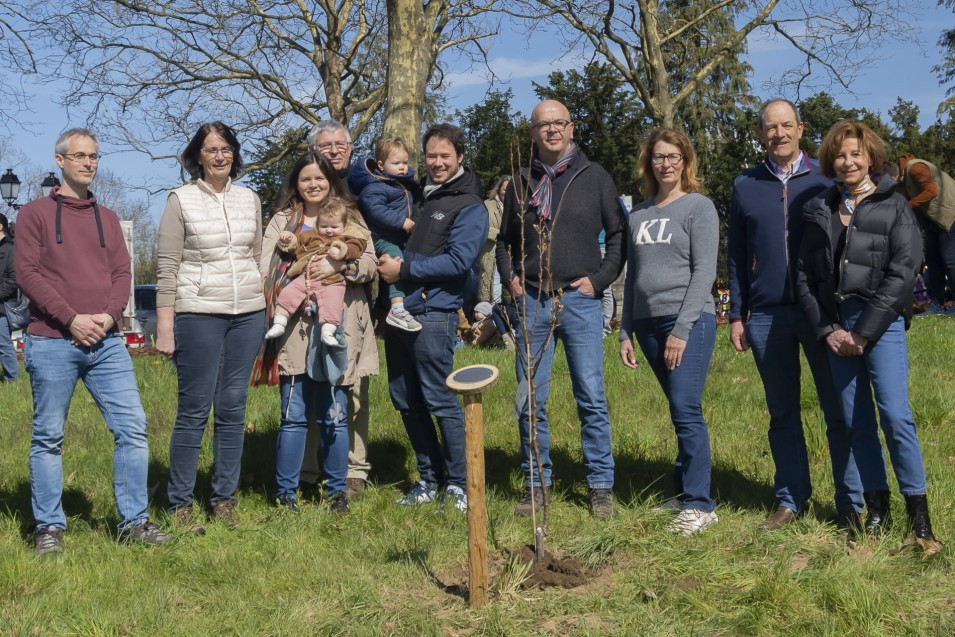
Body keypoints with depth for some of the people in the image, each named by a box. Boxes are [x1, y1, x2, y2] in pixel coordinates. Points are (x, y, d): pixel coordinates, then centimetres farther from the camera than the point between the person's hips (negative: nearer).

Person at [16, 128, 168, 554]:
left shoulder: (107, 218, 18)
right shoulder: (35, 213, 4)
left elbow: (122, 272, 10)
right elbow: (27, 273, -5)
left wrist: (109, 315, -8)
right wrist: (71, 319, -14)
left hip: (105, 342, 4)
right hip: (51, 343, -4)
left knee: (132, 428, -2)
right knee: (48, 437, 3)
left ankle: (134, 520, 8)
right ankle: (49, 527, 14)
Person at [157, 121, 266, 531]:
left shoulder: (249, 199, 11)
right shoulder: (181, 200, -1)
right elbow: (168, 267, -4)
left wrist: (264, 312, 12)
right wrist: (165, 325, -9)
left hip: (248, 314, 4)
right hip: (198, 315, -4)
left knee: (233, 409, 7)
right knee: (194, 411, -2)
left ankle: (224, 499, 16)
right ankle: (180, 504, 9)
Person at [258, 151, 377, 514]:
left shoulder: (350, 217, 15)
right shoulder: (282, 220, 14)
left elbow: (370, 263, 5)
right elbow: (265, 269, 4)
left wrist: (345, 267, -15)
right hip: (294, 327, 0)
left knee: (335, 415, 4)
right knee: (294, 415, -2)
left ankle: (337, 491, 16)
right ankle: (286, 493, 8)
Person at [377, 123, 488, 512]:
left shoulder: (469, 206, -3)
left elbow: (460, 260, -15)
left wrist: (404, 269, -12)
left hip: (433, 314, -8)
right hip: (399, 311, 8)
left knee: (440, 401, -6)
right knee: (406, 401, 11)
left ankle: (458, 485, 5)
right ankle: (429, 479, 22)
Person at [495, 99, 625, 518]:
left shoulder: (594, 177, 5)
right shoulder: (521, 183, 12)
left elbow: (618, 233, 6)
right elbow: (505, 240, 22)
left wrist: (600, 279, -3)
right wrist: (510, 278, 6)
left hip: (579, 300, -2)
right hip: (531, 300, 3)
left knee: (591, 399, -1)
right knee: (529, 399, 4)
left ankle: (601, 486, 8)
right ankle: (536, 484, 16)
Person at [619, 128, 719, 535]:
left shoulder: (698, 207, 0)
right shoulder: (638, 215, 16)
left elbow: (704, 271, -8)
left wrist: (682, 329, -15)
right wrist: (625, 332, 14)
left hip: (689, 321, -5)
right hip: (648, 323, 5)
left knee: (686, 410, -11)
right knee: (680, 412, 9)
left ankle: (699, 505, -6)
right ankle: (684, 490, 16)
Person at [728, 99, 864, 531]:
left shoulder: (825, 181, 5)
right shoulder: (745, 187, 11)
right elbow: (736, 256, 11)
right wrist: (736, 315, 6)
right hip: (766, 316, 2)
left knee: (839, 410, 0)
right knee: (782, 414, 9)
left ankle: (851, 504, 9)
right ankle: (791, 499, 19)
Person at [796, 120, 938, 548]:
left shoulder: (894, 207, 2)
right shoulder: (819, 210, 12)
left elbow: (901, 274, -6)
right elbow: (805, 275, 9)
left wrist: (864, 333, -11)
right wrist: (826, 330, -2)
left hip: (880, 322, -4)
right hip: (835, 326, 4)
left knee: (895, 414, -12)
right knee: (856, 422, 5)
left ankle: (918, 513, -2)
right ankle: (877, 508, 15)